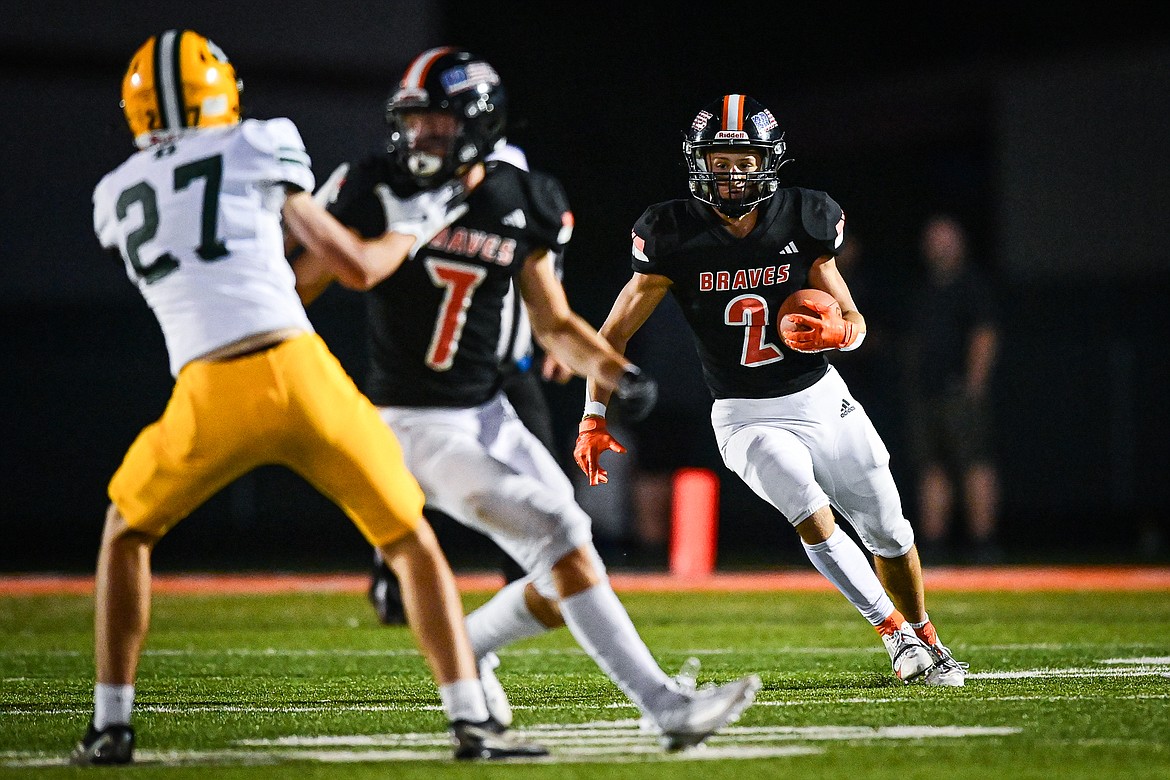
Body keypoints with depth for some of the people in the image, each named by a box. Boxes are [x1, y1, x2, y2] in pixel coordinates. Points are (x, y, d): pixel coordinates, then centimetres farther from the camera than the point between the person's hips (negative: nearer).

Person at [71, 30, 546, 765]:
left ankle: (112, 725, 19)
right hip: (300, 371, -1)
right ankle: (472, 721, 7)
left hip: (212, 398, 2)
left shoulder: (117, 196, 20)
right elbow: (357, 261, 14)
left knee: (128, 532, 27)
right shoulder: (256, 147, 11)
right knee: (413, 542, 15)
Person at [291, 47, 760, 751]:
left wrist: (616, 370, -8)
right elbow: (303, 280, -3)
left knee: (566, 578, 2)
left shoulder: (520, 206, 2)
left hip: (490, 415, 6)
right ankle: (667, 706, -18)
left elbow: (554, 324, 8)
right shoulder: (383, 191, -9)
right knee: (563, 546, -18)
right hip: (416, 424, -6)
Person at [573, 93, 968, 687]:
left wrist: (834, 331, -22)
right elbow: (615, 333, -5)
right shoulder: (675, 237, -13)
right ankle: (897, 636, -10)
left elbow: (855, 323, 2)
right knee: (814, 519, -24)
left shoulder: (803, 222, -7)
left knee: (890, 533, 9)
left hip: (822, 399, 3)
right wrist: (593, 420, -10)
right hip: (748, 419, -3)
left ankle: (926, 641, 32)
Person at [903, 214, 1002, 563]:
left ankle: (983, 543, -13)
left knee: (976, 466, -11)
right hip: (924, 392, 7)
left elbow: (984, 336, -8)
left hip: (962, 391, -7)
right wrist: (912, 383, 16)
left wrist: (974, 382, -16)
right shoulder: (925, 287, 21)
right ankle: (932, 544, 6)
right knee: (931, 469, 5)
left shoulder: (973, 283, 0)